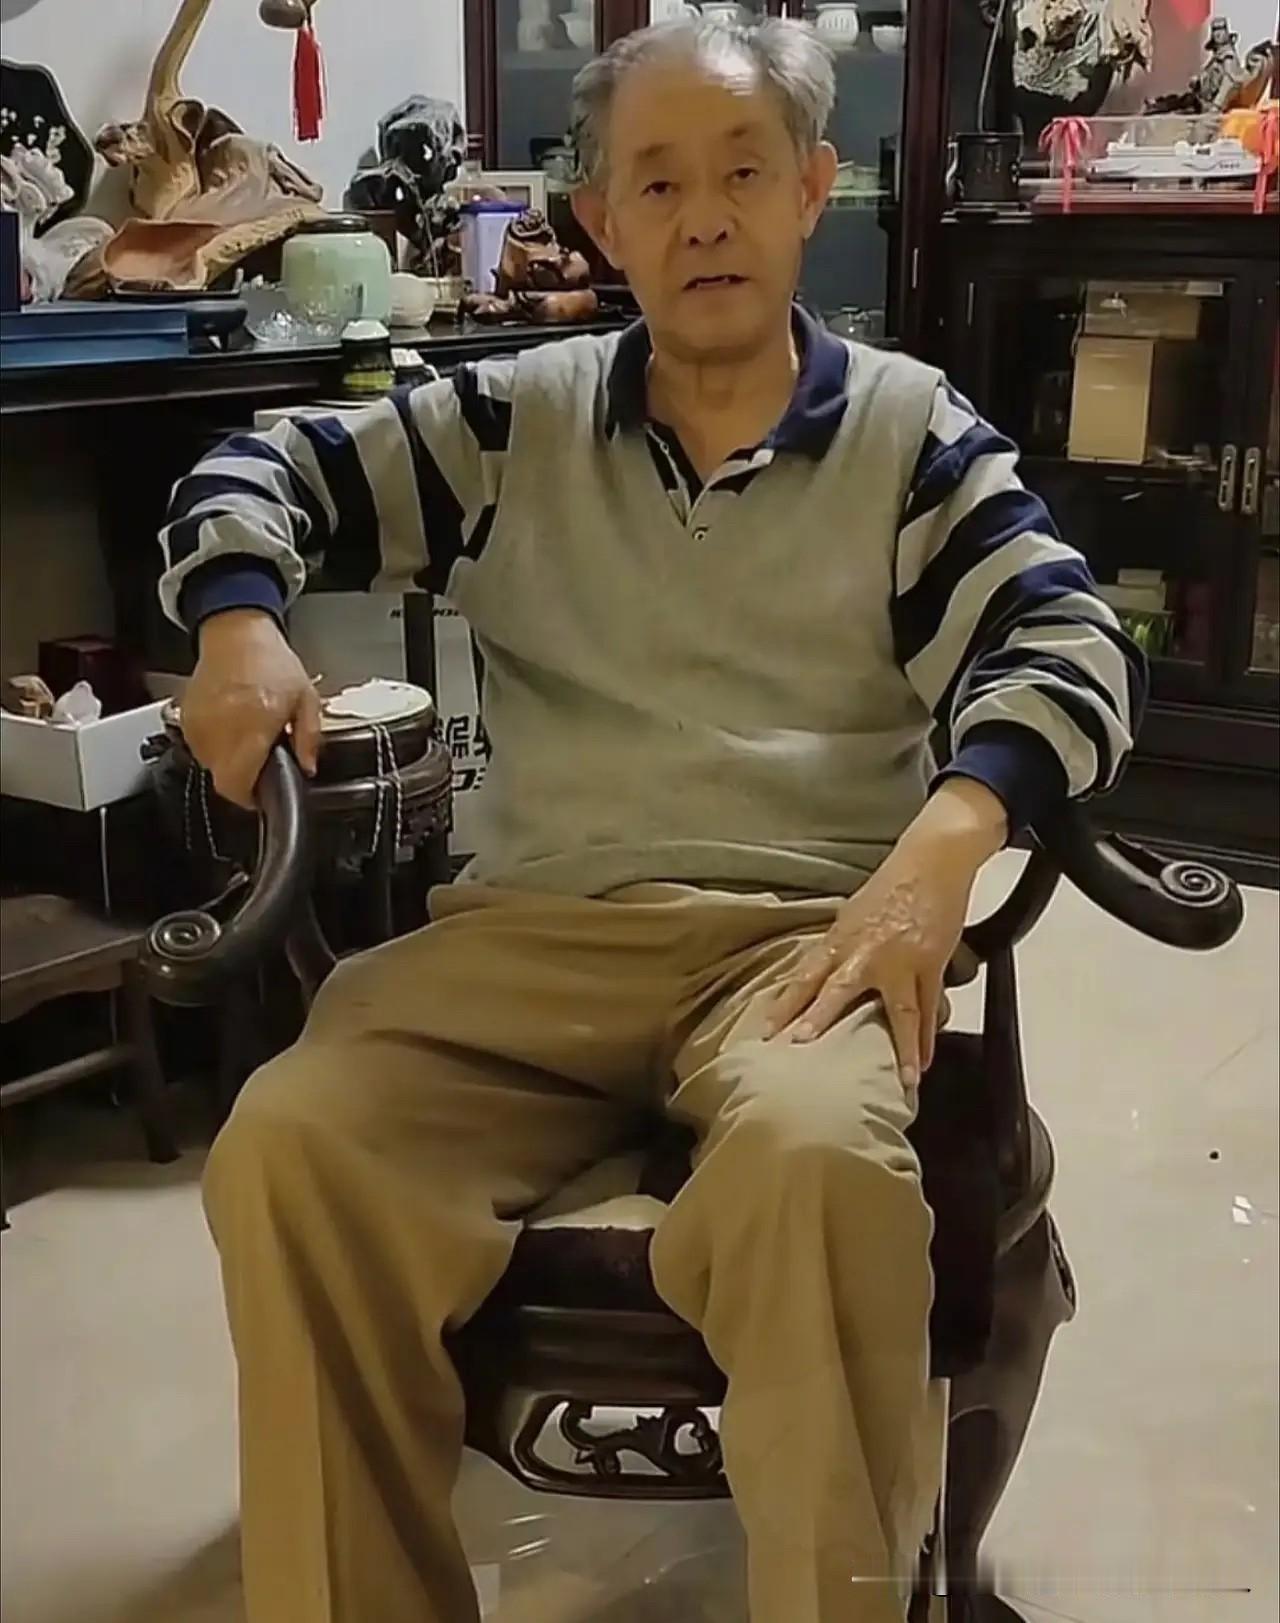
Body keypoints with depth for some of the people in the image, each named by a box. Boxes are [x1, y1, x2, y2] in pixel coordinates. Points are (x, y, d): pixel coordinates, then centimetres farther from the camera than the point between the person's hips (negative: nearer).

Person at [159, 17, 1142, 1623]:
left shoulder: (912, 431, 10)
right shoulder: (518, 419, 15)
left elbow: (1072, 644, -2)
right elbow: (264, 470, 19)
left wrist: (947, 840, -22)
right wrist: (240, 624, -5)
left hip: (808, 929, -2)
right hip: (534, 927, 2)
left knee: (819, 1158, -38)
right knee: (286, 1142, -26)